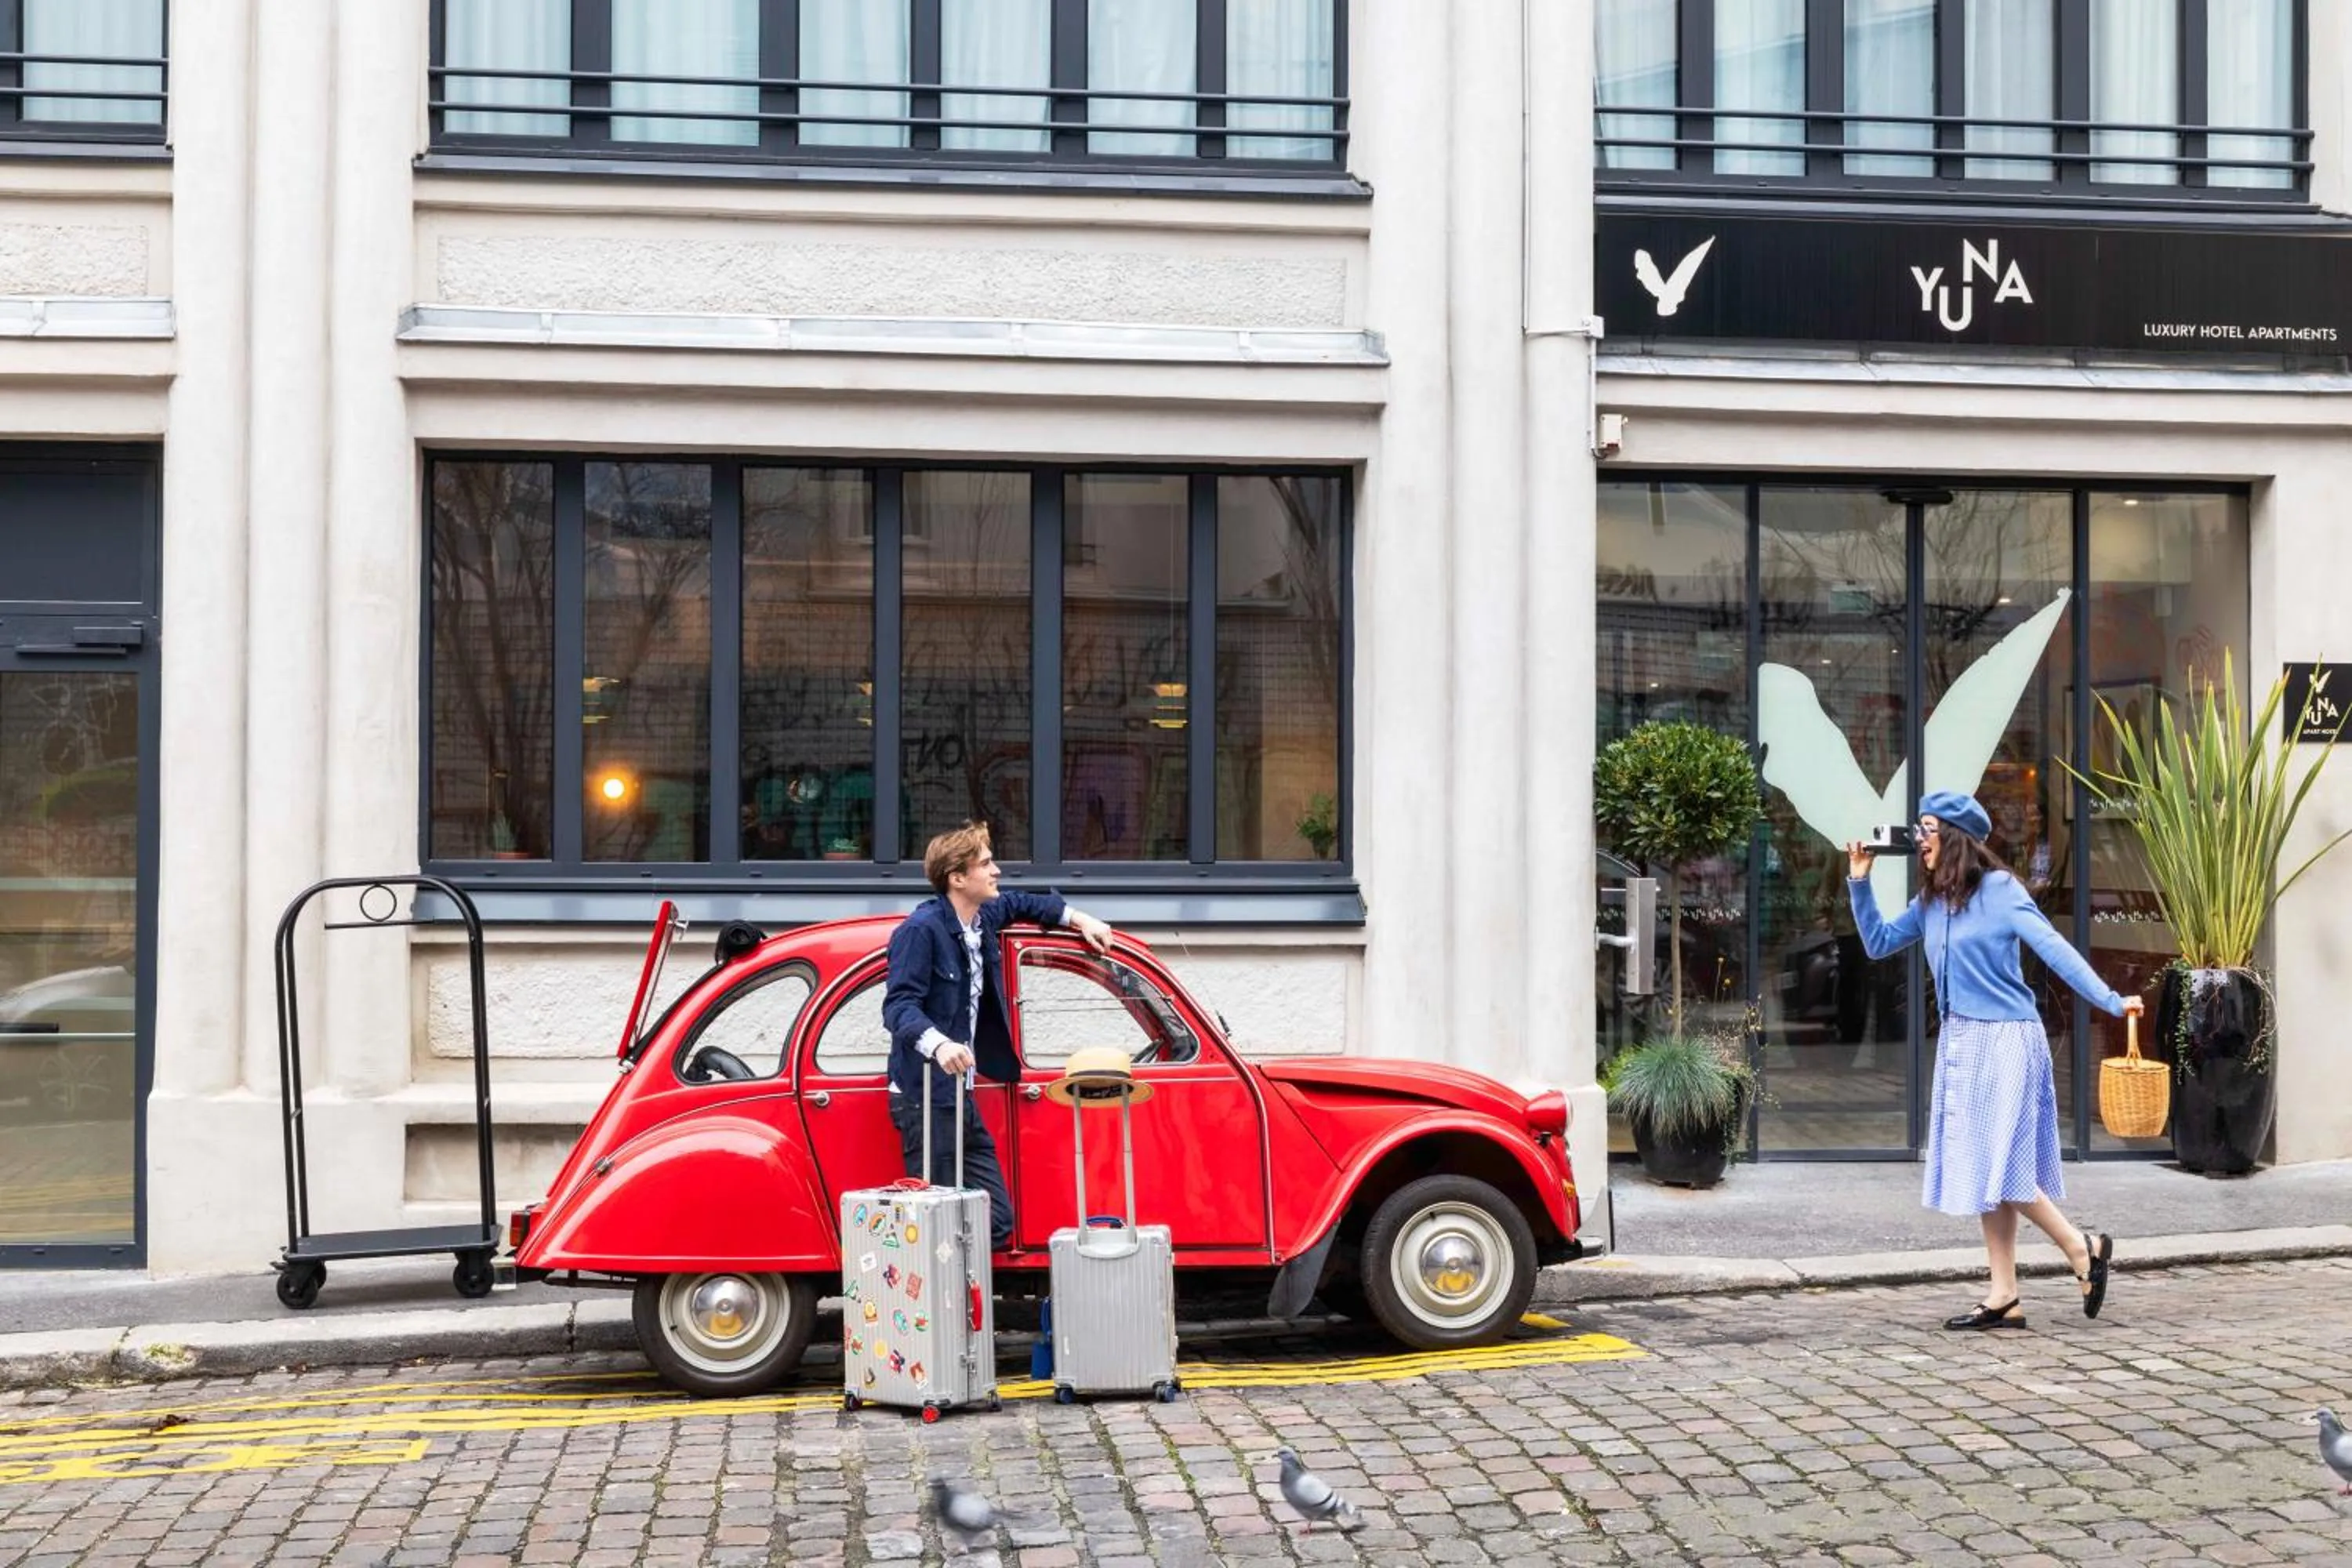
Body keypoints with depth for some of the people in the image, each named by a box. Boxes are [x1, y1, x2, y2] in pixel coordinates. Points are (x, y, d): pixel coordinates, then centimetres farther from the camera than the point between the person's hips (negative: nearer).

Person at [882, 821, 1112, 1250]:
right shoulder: (921, 930, -14)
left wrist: (1076, 917, 24)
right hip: (926, 1099, -9)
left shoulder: (982, 919, 12)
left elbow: (1019, 904, 35)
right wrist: (937, 1043, -41)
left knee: (996, 1223, 8)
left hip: (962, 1097, 9)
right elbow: (899, 1005, -23)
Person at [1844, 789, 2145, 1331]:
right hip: (1960, 1042, 8)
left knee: (2000, 1164, -9)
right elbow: (1878, 943, 18)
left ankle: (2083, 1248, 9)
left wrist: (2110, 1001, -21)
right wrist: (1859, 883, 8)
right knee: (1982, 1169, 7)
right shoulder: (1931, 902, 10)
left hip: (2004, 1039, -8)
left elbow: (2053, 948, -15)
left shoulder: (1999, 889, -10)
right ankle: (2004, 1298, 11)